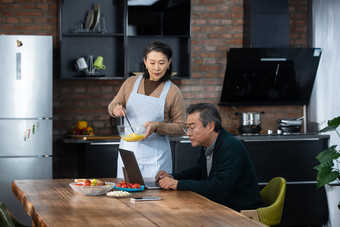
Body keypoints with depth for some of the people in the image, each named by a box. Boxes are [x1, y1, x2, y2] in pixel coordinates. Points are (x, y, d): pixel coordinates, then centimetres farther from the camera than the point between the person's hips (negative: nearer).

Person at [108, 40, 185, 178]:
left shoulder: (173, 92, -2)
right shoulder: (131, 83, 5)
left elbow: (181, 127, -1)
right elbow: (112, 106, 17)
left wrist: (157, 126, -17)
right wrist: (115, 109, -6)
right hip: (128, 151, 3)